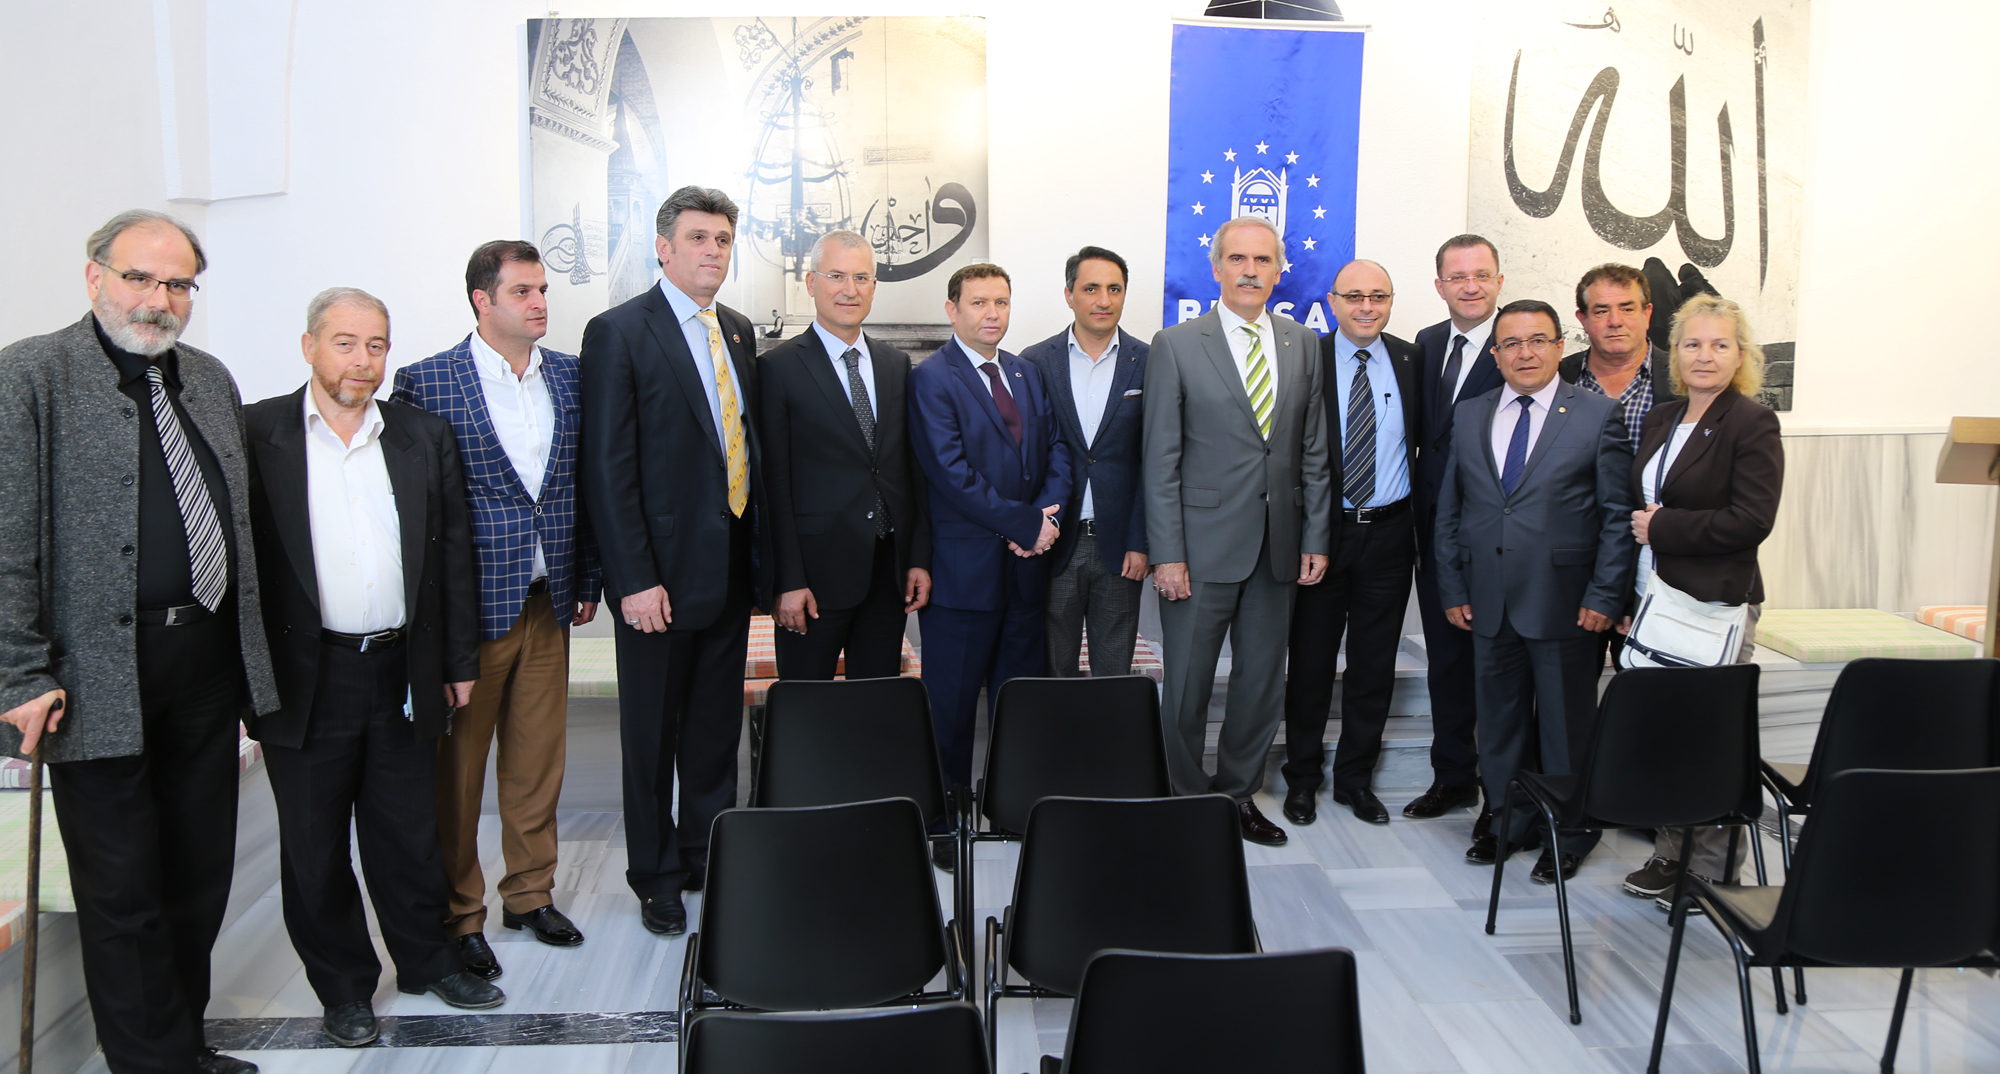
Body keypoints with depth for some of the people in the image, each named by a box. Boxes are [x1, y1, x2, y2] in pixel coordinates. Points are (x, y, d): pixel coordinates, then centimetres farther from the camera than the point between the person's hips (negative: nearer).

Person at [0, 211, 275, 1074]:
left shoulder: (212, 379, 11)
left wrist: (251, 651, 14)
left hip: (208, 665, 6)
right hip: (100, 677, -6)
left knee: (202, 873, 16)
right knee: (122, 890, 5)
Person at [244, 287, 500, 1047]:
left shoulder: (425, 436, 6)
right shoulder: (256, 435, -3)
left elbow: (453, 552, 9)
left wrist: (460, 661, 9)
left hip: (404, 673, 2)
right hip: (304, 679, -2)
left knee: (410, 833, 14)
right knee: (314, 846, 10)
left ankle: (427, 959, 32)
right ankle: (343, 985, 27)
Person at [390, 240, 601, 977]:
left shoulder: (571, 376, 7)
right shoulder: (426, 382, -7)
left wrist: (588, 579, 10)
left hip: (549, 601, 5)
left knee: (538, 759, 14)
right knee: (457, 764, 7)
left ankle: (530, 895, 30)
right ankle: (458, 916, 21)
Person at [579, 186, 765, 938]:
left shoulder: (738, 332, 11)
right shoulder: (619, 332, -9)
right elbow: (608, 467, -13)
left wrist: (760, 550, 9)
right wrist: (633, 580, -18)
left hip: (731, 566, 6)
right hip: (662, 573, -6)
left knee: (717, 729, 16)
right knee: (652, 735, 8)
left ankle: (710, 859, 31)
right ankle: (656, 880, 23)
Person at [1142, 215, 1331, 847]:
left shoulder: (1303, 345, 9)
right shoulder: (1175, 347, -3)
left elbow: (1314, 453, 11)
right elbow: (1160, 460, -6)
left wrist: (1315, 539, 5)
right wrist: (1167, 554, -11)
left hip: (1278, 550, 4)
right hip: (1203, 549, -4)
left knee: (1263, 682, 12)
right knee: (1186, 686, 4)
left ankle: (1238, 795, 28)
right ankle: (1186, 804, 20)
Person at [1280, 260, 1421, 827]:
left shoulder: (1412, 362, 4)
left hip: (1389, 534, 2)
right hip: (1322, 531, -2)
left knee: (1374, 666, 10)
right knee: (1310, 662, 8)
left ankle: (1355, 777, 25)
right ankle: (1303, 777, 24)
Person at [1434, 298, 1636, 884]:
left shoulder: (1598, 415, -2)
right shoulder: (1468, 416, 9)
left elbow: (1619, 515, -3)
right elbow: (1449, 510, 11)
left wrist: (1604, 595, -9)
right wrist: (1452, 588, 6)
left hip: (1564, 604, -3)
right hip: (1489, 604, 4)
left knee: (1566, 724, 7)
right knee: (1500, 720, 13)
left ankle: (1569, 836, 22)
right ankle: (1509, 823, 29)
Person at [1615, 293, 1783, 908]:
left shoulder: (1753, 424, -7)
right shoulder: (1661, 420, 14)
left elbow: (1751, 521, -15)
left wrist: (1662, 527, -11)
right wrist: (1627, 598, 12)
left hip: (1718, 604, -6)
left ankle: (1713, 872, 11)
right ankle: (1669, 853, 22)